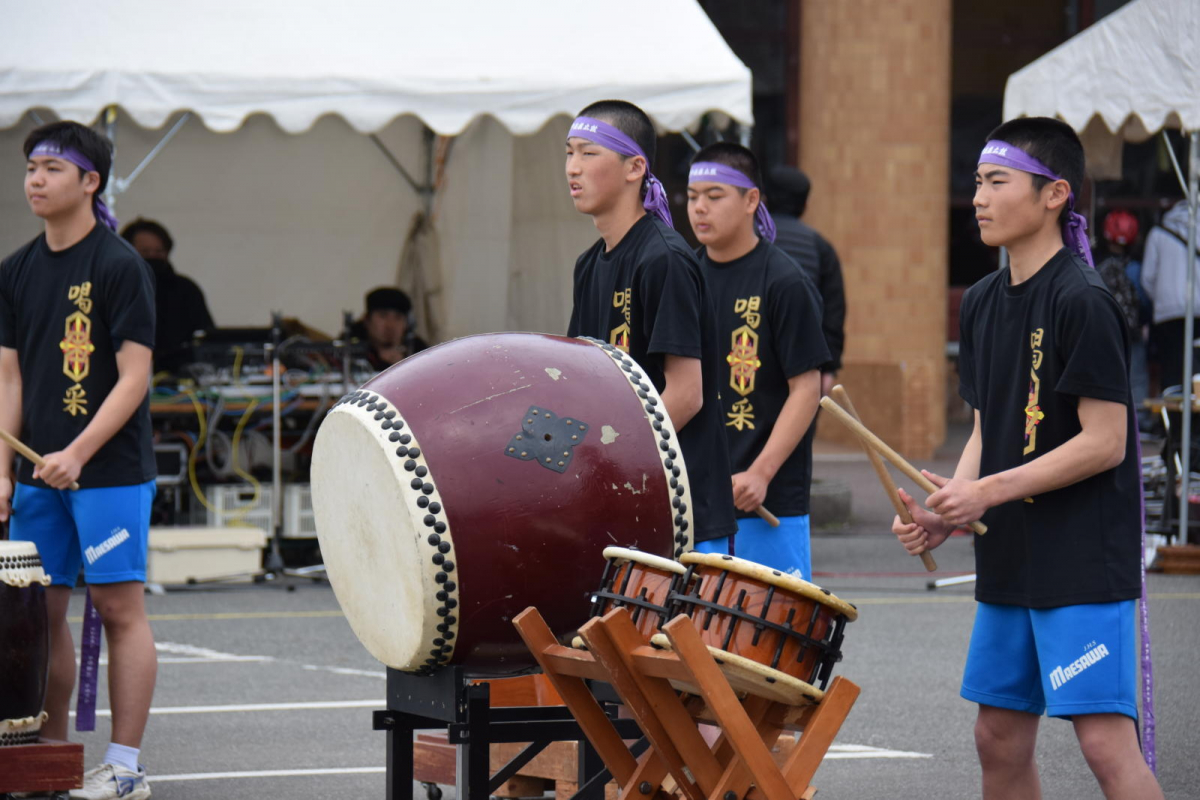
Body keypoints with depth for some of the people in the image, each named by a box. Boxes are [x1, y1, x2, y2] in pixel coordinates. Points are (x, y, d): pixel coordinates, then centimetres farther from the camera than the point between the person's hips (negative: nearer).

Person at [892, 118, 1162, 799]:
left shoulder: (1082, 302, -14)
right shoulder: (984, 302, 11)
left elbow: (1104, 442, -17)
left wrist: (987, 492, -18)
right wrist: (947, 515, 0)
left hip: (1084, 560, -9)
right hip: (1011, 563, 9)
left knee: (1106, 740, -13)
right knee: (1000, 738, 12)